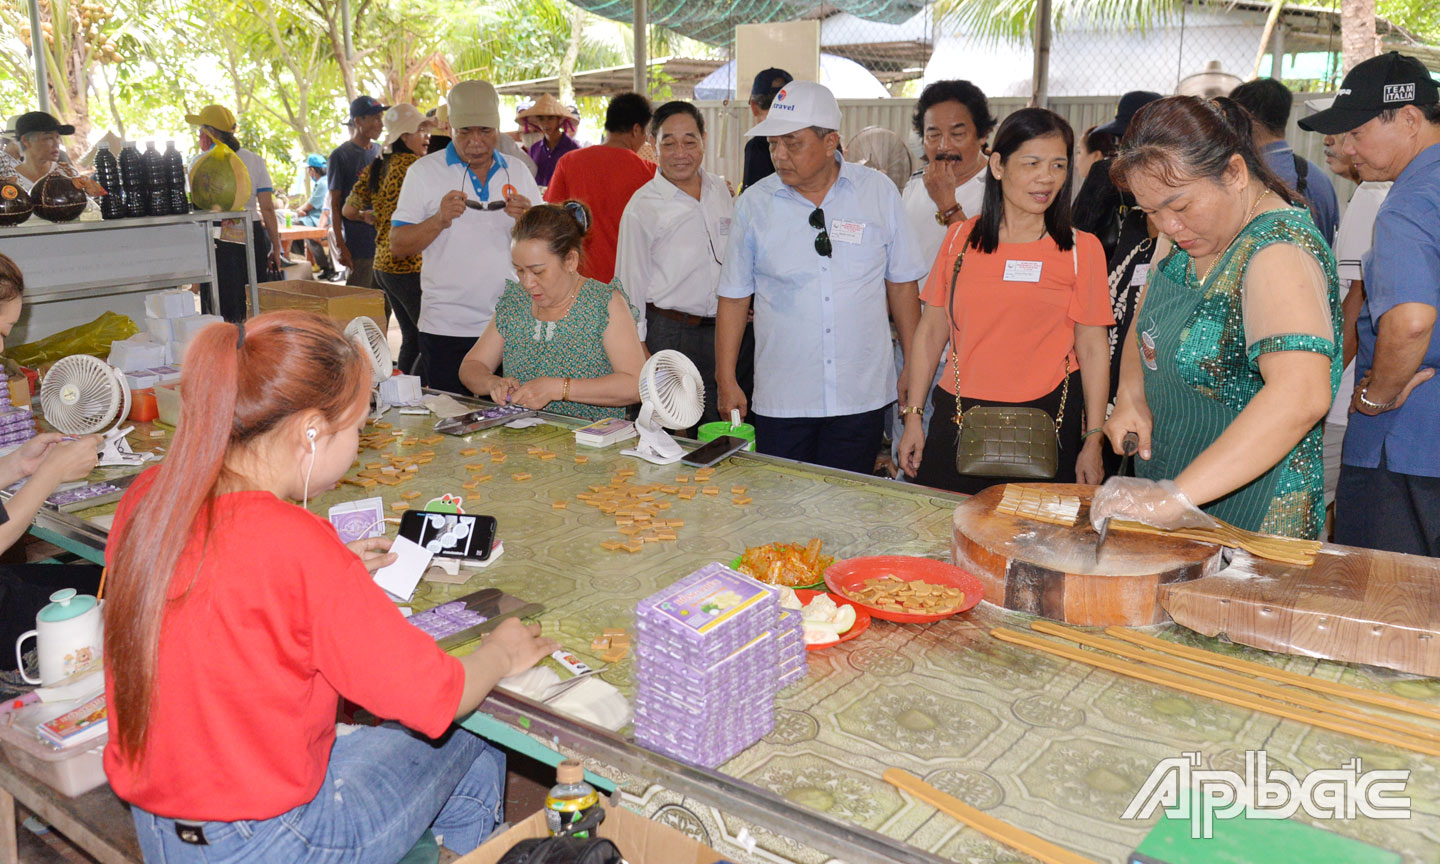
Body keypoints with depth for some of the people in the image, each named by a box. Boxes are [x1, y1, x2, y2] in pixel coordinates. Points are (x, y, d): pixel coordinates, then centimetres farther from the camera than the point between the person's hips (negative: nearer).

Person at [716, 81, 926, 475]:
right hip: (781, 400, 0)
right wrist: (726, 382, 2)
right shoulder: (754, 203, 1)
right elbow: (734, 297, 5)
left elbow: (902, 284, 8)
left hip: (861, 397, 0)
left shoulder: (879, 192, 1)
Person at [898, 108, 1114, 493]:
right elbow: (931, 331, 10)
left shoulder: (1082, 249, 2)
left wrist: (1094, 440, -2)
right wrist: (913, 416, 8)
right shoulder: (960, 238, 6)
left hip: (1046, 421, -1)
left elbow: (1093, 348, 1)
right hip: (957, 421, 2)